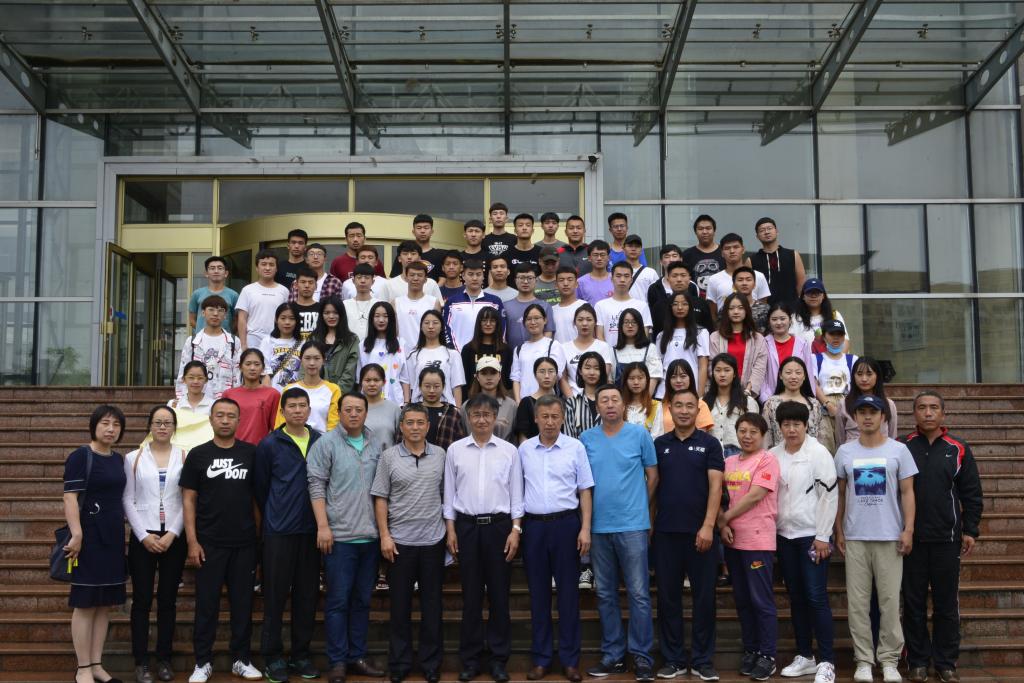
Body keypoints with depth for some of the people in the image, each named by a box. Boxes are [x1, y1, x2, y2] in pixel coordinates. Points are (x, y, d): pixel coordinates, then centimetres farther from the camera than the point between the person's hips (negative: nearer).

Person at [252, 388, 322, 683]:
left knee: (307, 594, 8)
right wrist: (273, 517, 9)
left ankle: (301, 653, 20)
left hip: (311, 529, 3)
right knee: (276, 595, 2)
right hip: (279, 531, -3)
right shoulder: (269, 444, -2)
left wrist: (321, 520, 6)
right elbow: (260, 486, 4)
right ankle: (273, 656, 12)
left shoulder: (321, 442, 5)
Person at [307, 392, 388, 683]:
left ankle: (357, 657, 21)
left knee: (362, 600, 12)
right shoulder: (326, 444, -4)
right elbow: (316, 485, -7)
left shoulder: (377, 445, 9)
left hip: (370, 536, 5)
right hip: (339, 535, -4)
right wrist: (323, 526, -13)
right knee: (338, 601, 1)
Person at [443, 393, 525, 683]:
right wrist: (450, 529, 1)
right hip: (467, 526, 1)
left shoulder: (509, 451, 1)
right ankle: (470, 658, 15)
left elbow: (516, 493, 2)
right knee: (471, 595, 6)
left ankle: (499, 658, 15)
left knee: (499, 594, 4)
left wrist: (515, 530, -4)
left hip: (499, 526, 0)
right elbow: (449, 492, 6)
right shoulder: (455, 450, 3)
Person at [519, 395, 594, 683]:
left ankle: (570, 659, 13)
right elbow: (517, 488, 10)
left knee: (568, 591, 3)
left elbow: (585, 491, 1)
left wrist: (585, 529, -6)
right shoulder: (524, 449, 5)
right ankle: (540, 659, 17)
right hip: (533, 525, 2)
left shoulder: (575, 448, -1)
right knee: (538, 592, 8)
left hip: (566, 523, -2)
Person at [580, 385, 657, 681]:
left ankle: (642, 656, 7)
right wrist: (589, 512, 8)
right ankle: (612, 655, 19)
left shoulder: (639, 435, -2)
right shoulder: (586, 439, 4)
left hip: (632, 525, -3)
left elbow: (652, 474, 6)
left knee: (639, 594, -2)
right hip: (598, 526, 3)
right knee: (605, 594, 10)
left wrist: (640, 505, 9)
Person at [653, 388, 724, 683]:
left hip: (700, 531, -2)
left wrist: (708, 526, -15)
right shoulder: (659, 444, 8)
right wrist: (649, 524, 3)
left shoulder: (709, 443, 1)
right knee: (668, 597, 6)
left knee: (704, 597, 3)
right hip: (666, 532, 2)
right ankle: (673, 658, 16)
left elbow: (715, 487, -6)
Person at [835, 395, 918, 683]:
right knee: (857, 602, 3)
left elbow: (907, 492, 2)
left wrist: (909, 530, -6)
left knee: (890, 600, 2)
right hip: (855, 537, 1)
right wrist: (838, 531, 5)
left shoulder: (899, 450, 2)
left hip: (890, 537, -1)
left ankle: (889, 659, 11)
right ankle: (863, 659, 11)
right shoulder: (845, 452, 6)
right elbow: (840, 494, 10)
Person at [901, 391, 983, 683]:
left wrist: (970, 531, 0)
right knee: (914, 603, 6)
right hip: (910, 538, 0)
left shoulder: (958, 449, 3)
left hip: (947, 538, 0)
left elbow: (971, 493, 5)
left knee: (946, 604, 6)